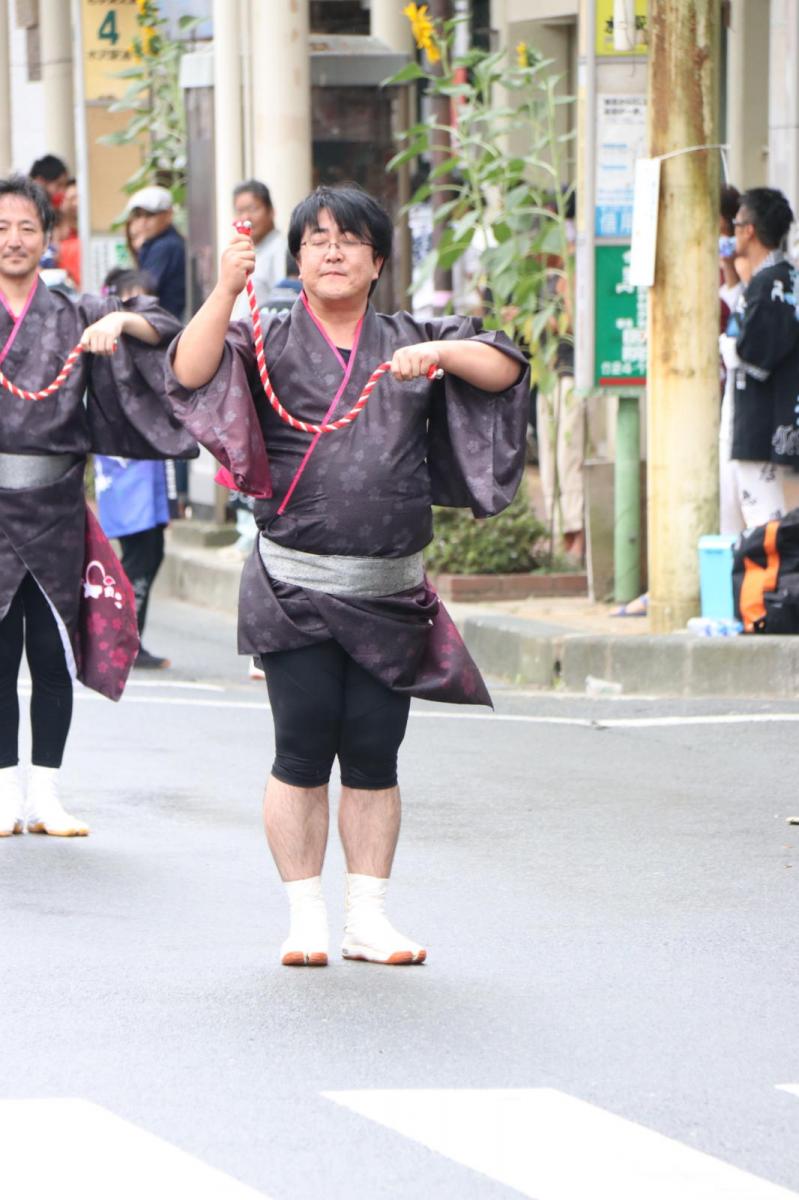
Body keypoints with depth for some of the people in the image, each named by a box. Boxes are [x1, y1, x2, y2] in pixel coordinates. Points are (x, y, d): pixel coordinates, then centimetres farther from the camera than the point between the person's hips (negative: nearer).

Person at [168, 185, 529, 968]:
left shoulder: (408, 341, 12)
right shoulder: (270, 343, 4)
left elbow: (506, 370, 5)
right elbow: (192, 373, -13)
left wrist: (442, 352, -12)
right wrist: (226, 291, -25)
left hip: (389, 594, 2)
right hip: (295, 589, -2)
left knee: (374, 755, 3)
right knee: (304, 750, -4)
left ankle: (368, 917, 11)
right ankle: (306, 919, 6)